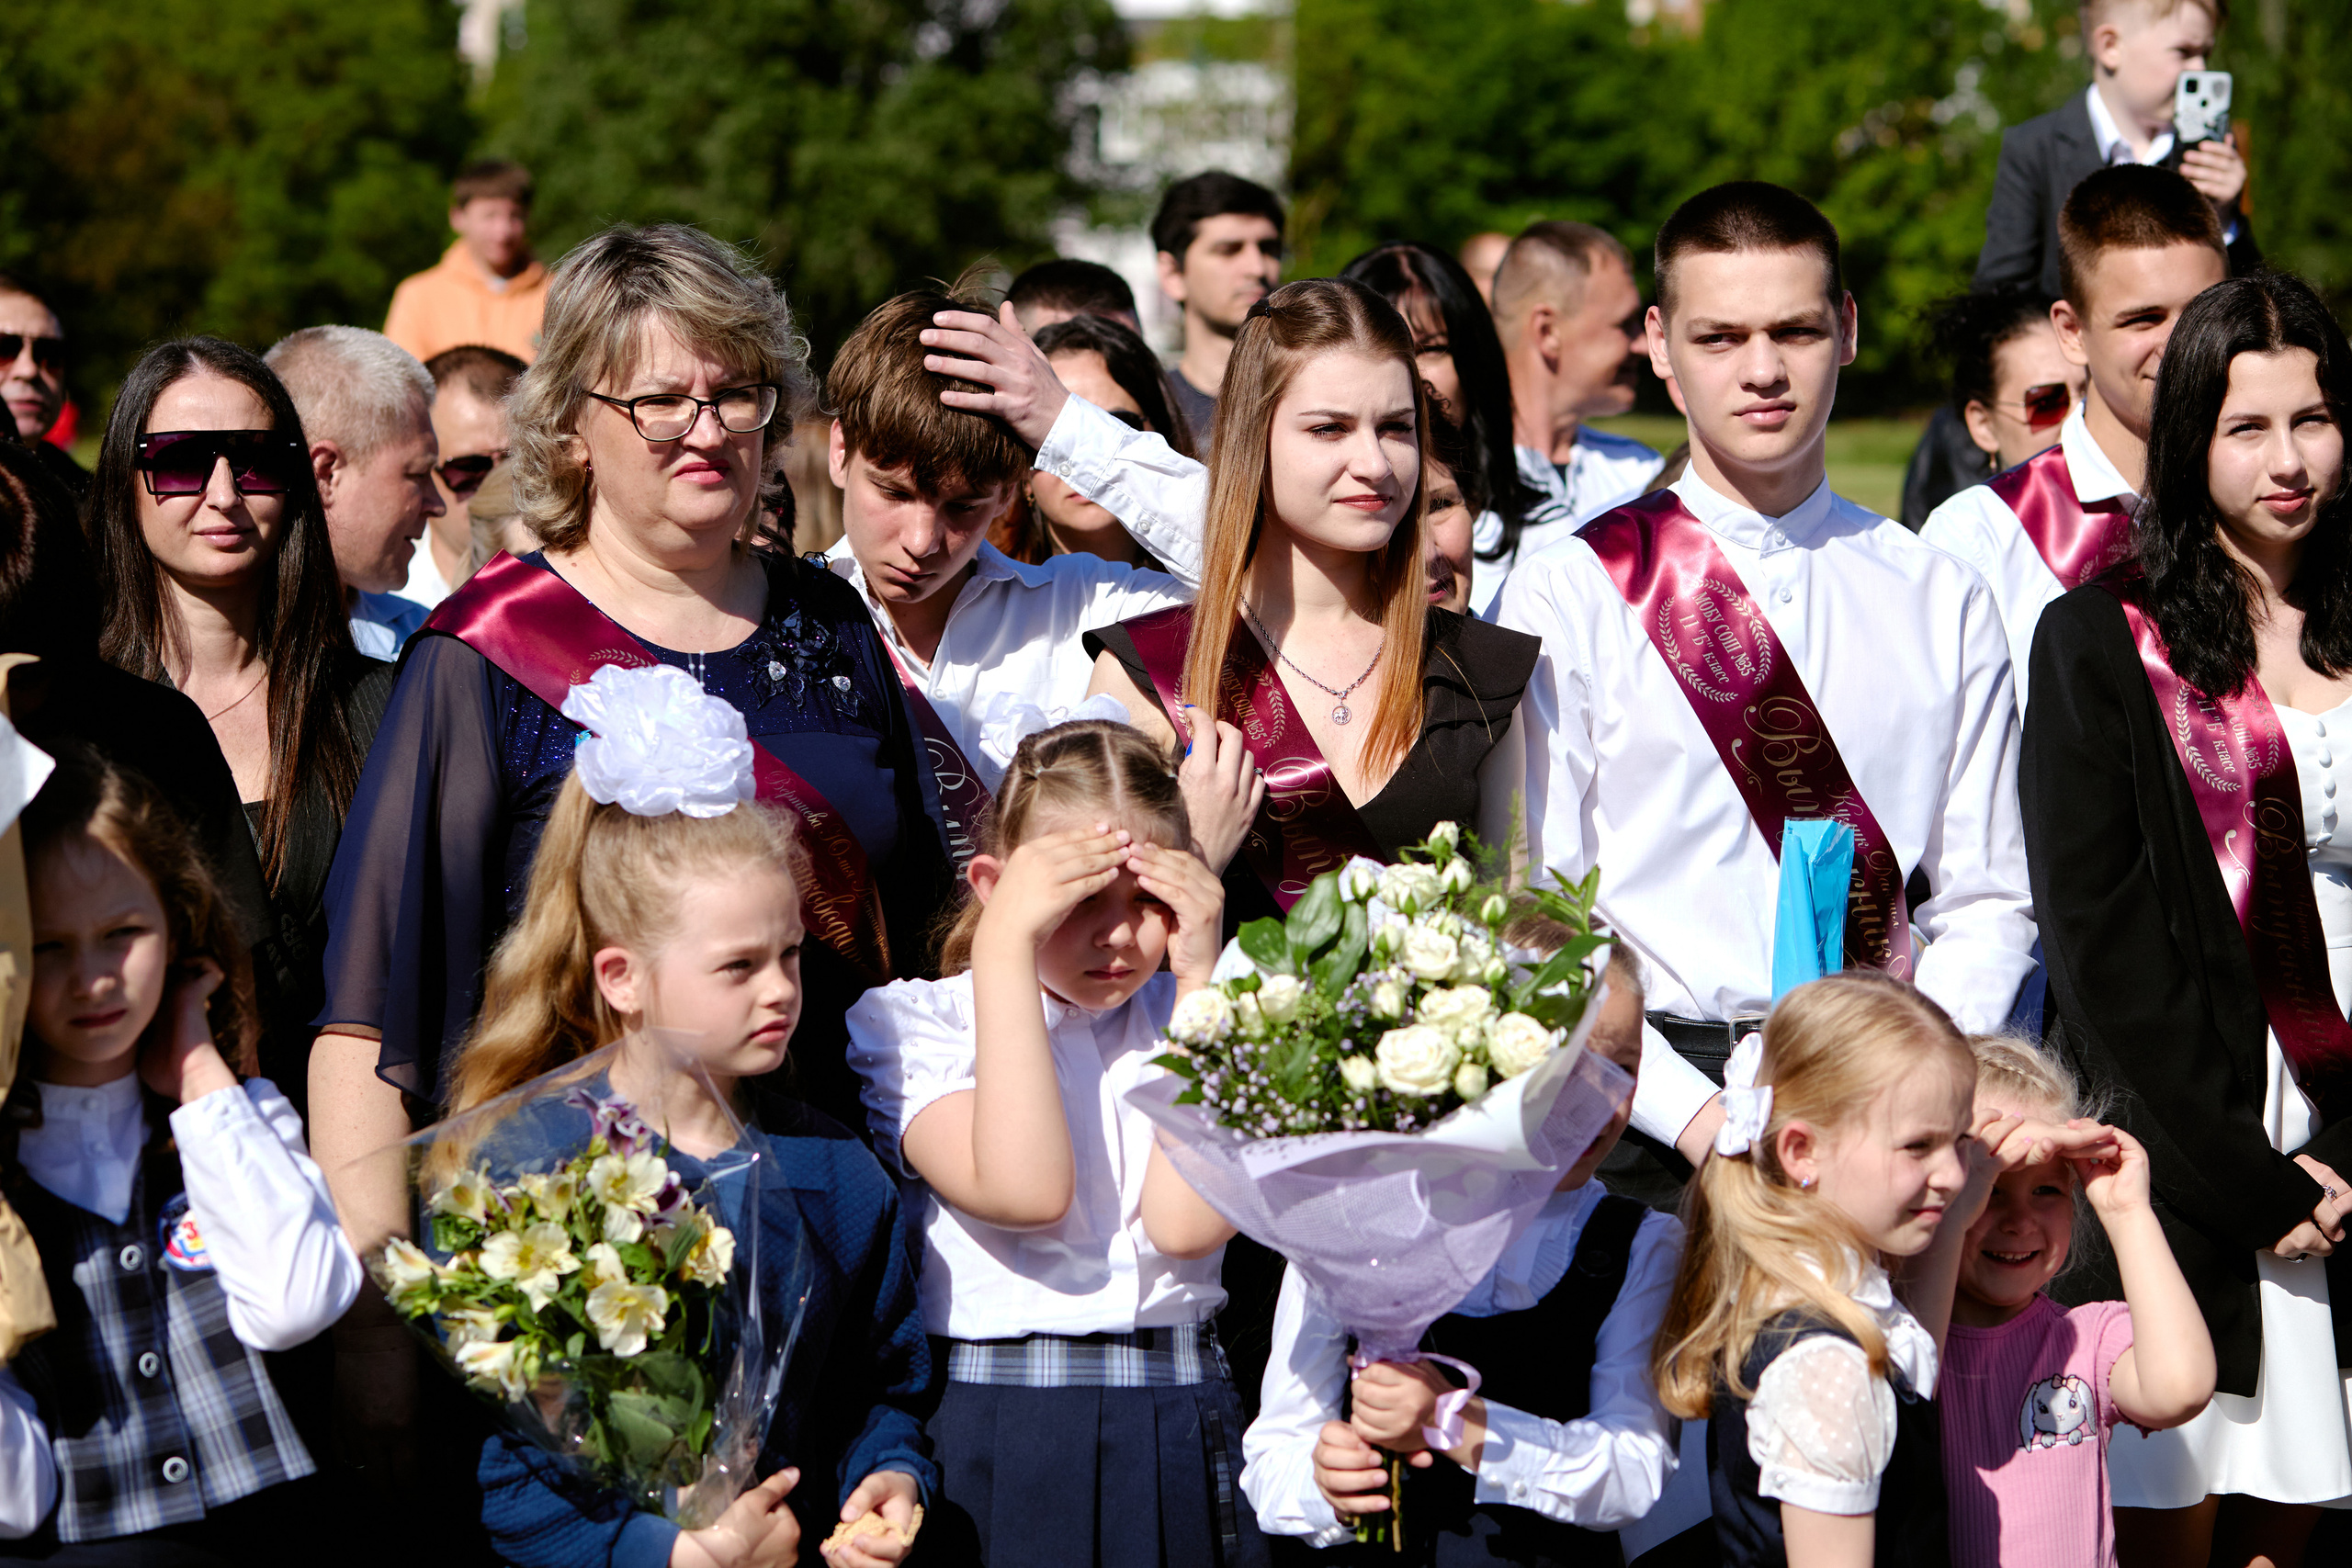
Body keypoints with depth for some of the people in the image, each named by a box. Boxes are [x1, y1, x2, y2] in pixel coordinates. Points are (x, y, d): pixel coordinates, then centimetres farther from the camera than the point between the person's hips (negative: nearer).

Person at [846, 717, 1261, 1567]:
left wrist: (1200, 978, -5)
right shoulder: (912, 1020, 1)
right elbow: (1023, 1191, -17)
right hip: (996, 1440, -3)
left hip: (1179, 1430, 3)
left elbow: (1187, 1223, -8)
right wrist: (1004, 946, -14)